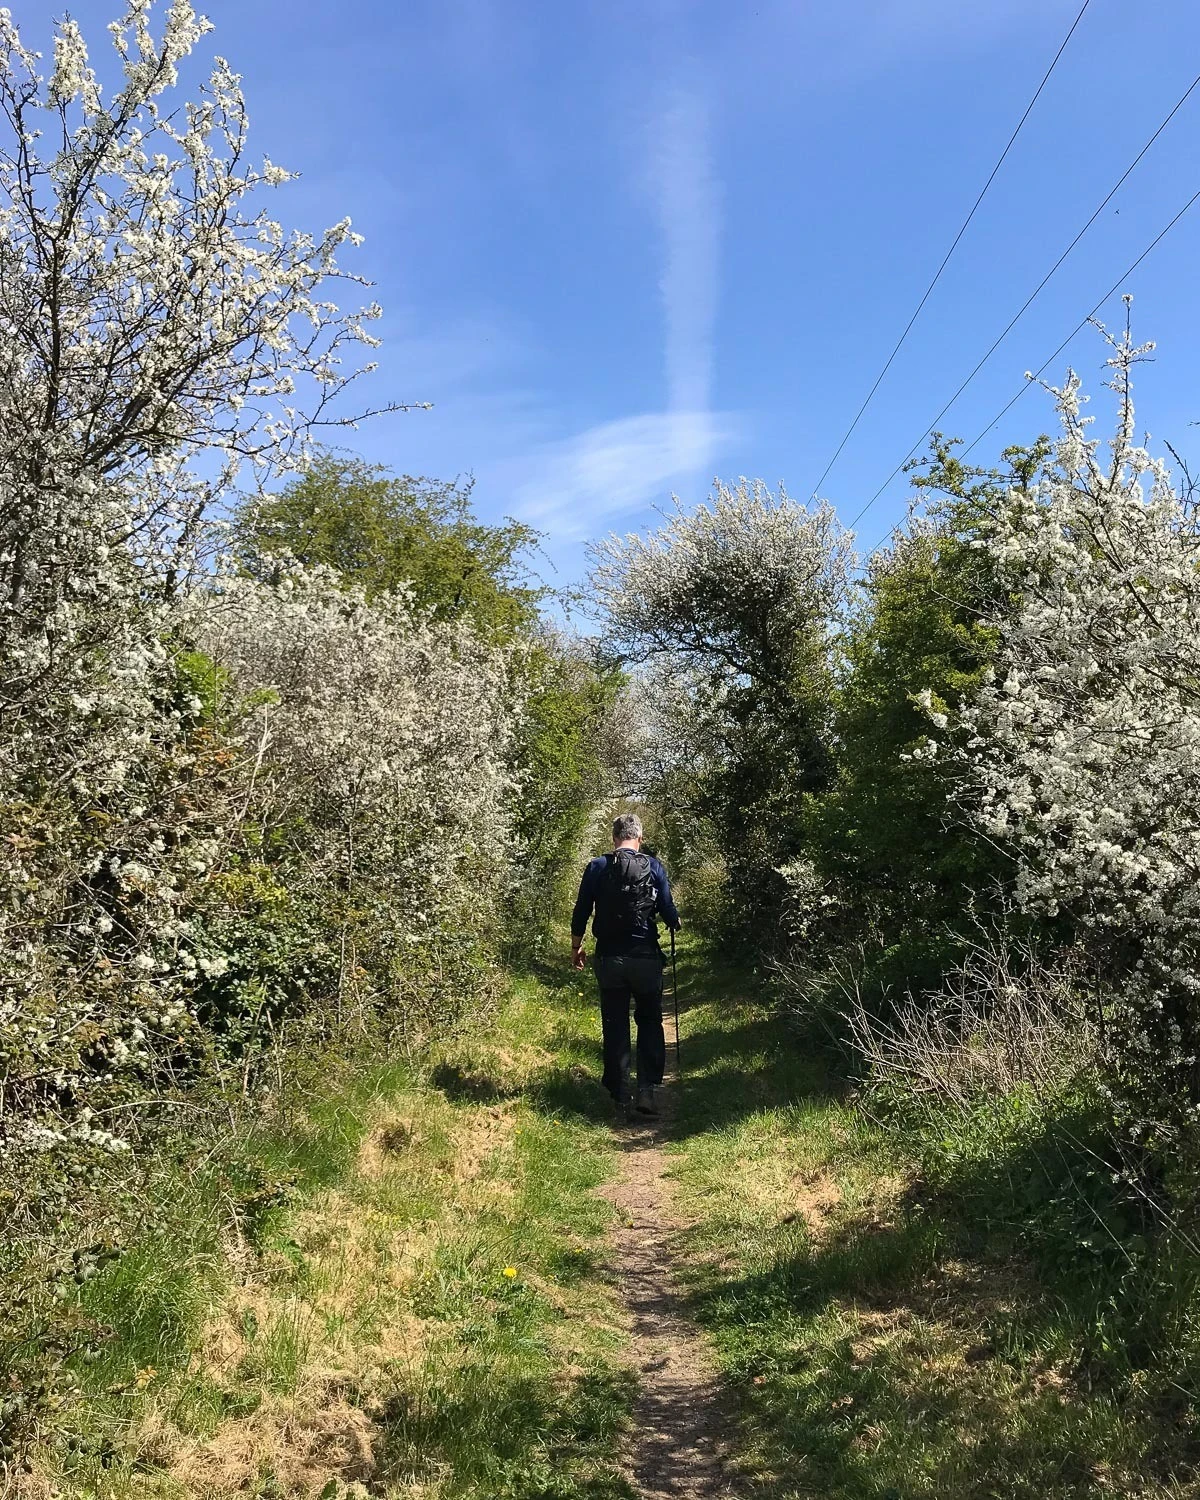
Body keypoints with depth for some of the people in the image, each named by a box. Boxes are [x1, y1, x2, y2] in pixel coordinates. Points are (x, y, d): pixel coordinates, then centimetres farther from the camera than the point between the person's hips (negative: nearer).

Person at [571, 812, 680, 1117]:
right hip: (646, 957, -1)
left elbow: (581, 913, 1)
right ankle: (647, 1089, 1)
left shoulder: (597, 868, -1)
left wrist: (576, 947, 15)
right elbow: (668, 911, -4)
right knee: (649, 1023, 13)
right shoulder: (653, 867, -3)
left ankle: (620, 1094, 13)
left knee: (615, 1026, 10)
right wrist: (676, 924, 20)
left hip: (609, 958, 1)